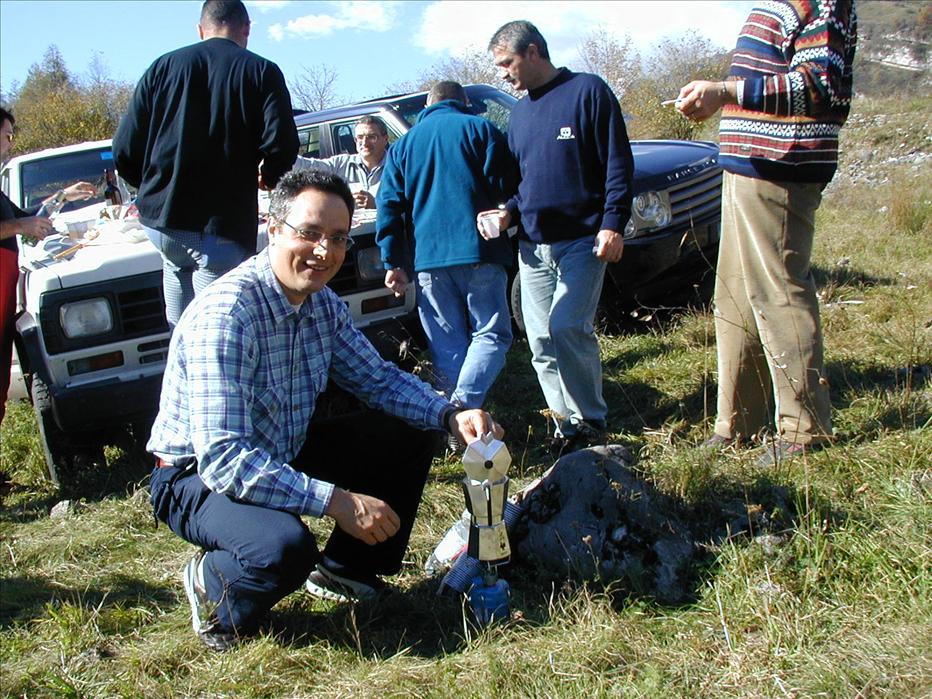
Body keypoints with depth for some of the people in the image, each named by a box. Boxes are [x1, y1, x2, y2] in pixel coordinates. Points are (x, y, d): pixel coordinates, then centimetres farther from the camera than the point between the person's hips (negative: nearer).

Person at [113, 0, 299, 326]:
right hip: (222, 226, -4)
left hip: (159, 217, 4)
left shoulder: (163, 66, 10)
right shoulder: (262, 72, 1)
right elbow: (282, 148, -11)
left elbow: (124, 152, 7)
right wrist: (266, 177, 12)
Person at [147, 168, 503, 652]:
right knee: (285, 548, -37)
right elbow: (221, 459, -35)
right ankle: (211, 586, -1)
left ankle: (345, 570, 16)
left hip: (283, 456, 8)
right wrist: (335, 500, -38)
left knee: (411, 435, 2)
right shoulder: (224, 314, -30)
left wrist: (451, 415, -11)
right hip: (198, 476, -8)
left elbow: (377, 378, 7)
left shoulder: (323, 304, -4)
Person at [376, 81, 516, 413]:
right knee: (491, 334, 0)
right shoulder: (480, 129, 9)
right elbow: (506, 187, 0)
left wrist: (394, 262, 9)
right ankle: (464, 405, -21)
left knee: (446, 345, 8)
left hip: (428, 258, 3)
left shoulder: (404, 145, 18)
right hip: (479, 253, -3)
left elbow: (389, 206, 11)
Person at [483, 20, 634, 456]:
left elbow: (618, 164, -6)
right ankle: (567, 425, 16)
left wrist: (613, 223, -15)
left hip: (582, 241, -7)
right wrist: (509, 213, 5)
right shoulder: (519, 113, 19)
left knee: (567, 328, -17)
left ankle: (592, 422, 0)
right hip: (532, 245, 7)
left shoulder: (588, 91, -2)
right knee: (541, 341, 4)